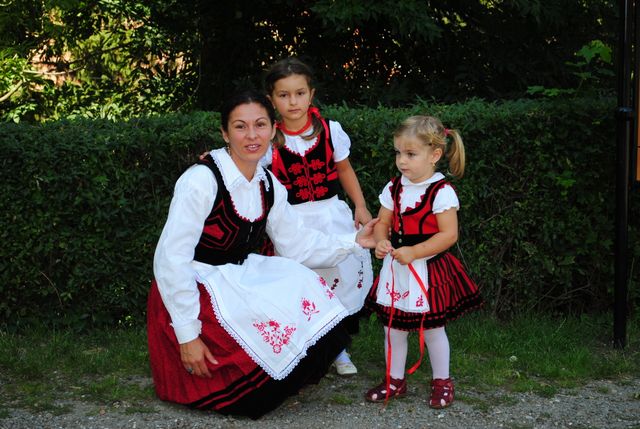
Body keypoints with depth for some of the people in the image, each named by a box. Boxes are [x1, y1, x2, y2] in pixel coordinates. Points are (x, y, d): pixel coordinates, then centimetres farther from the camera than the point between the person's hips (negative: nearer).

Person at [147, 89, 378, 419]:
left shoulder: (270, 187, 1)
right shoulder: (202, 180, -23)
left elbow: (297, 245, 11)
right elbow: (171, 259, -24)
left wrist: (354, 242, 2)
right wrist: (187, 335, -24)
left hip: (237, 278, 7)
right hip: (194, 289, -7)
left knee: (307, 292, -9)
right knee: (277, 320, -21)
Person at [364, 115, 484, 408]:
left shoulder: (442, 192, -15)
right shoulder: (393, 188, 3)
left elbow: (449, 234, -18)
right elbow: (382, 222, 8)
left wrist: (413, 252, -23)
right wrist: (381, 242, -15)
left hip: (429, 268, -5)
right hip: (396, 268, 5)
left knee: (432, 328, 7)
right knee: (392, 325, 11)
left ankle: (442, 382, 26)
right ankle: (394, 380, 27)